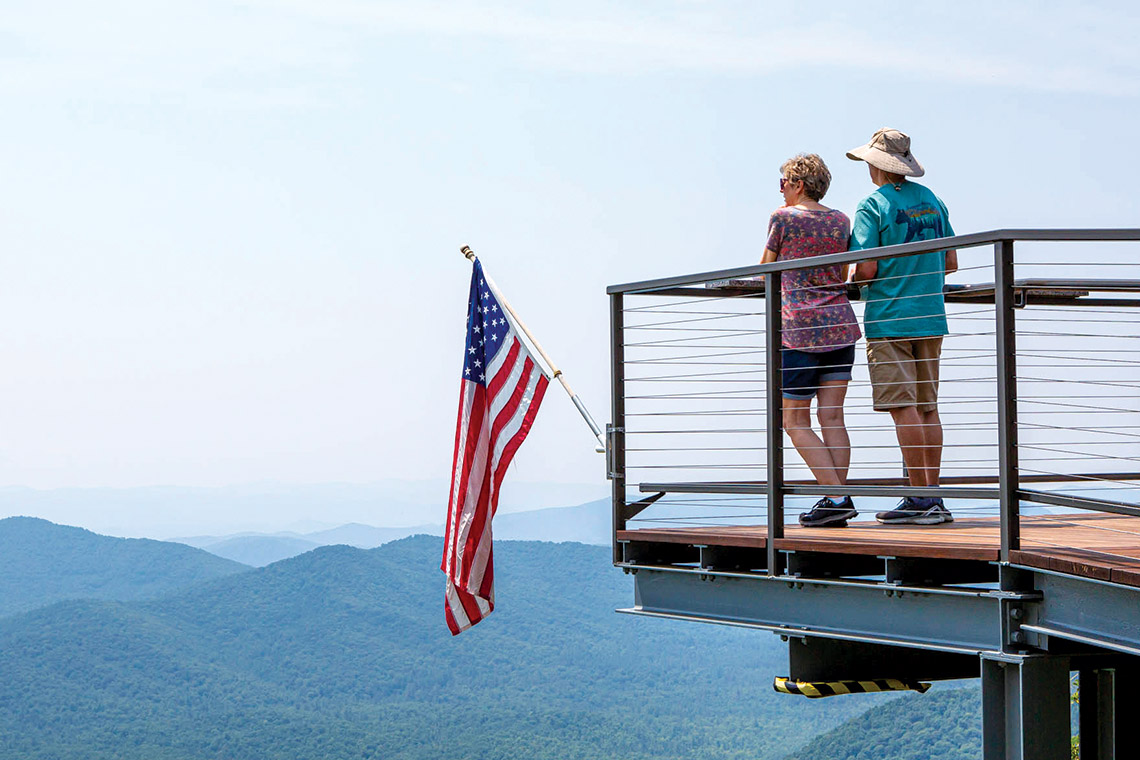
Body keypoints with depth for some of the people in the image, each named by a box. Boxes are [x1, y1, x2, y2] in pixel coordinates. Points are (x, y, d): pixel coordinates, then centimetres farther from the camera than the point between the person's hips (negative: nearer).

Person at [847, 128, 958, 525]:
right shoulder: (931, 201, 12)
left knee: (903, 407, -7)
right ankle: (932, 498, 10)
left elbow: (867, 269, -14)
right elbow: (950, 263, 14)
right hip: (930, 316, 7)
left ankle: (920, 497, -10)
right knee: (927, 407, 10)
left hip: (889, 318, -7)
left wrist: (853, 282, 7)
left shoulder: (874, 205, -8)